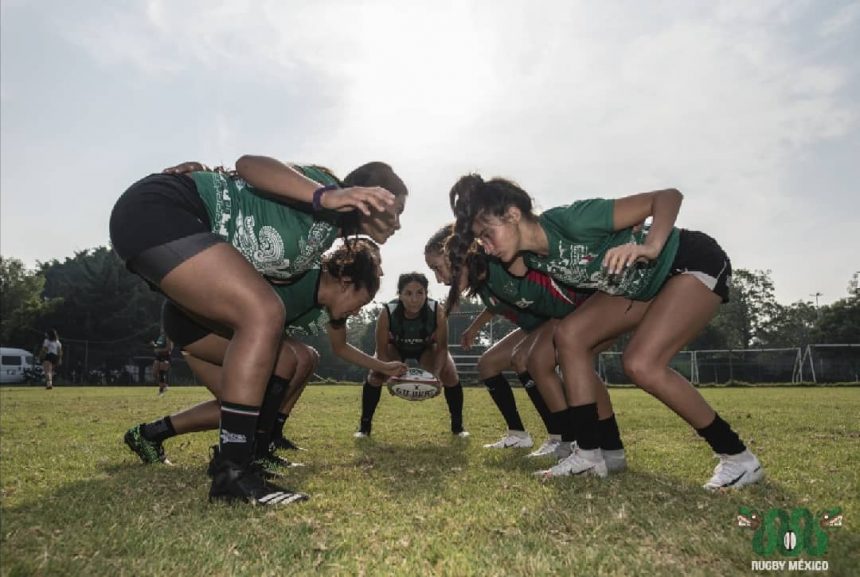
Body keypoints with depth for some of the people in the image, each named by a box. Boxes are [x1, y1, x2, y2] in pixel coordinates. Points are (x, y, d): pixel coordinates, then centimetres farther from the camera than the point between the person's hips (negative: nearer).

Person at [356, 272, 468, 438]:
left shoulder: (438, 312, -38)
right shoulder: (387, 313, -39)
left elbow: (441, 348, -26)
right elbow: (381, 351, -27)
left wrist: (436, 374, -41)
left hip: (427, 348, 0)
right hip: (395, 347, 0)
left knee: (451, 375, -18)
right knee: (375, 375, -20)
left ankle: (457, 426, 4)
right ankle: (364, 426, 0)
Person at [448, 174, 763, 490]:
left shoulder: (573, 220, -32)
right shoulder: (531, 258, -8)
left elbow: (669, 196, -29)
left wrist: (650, 247, -44)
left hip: (696, 262, -8)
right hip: (643, 284, 8)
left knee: (642, 364, -23)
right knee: (569, 335, -5)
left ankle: (738, 457, -3)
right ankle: (589, 455, 2)